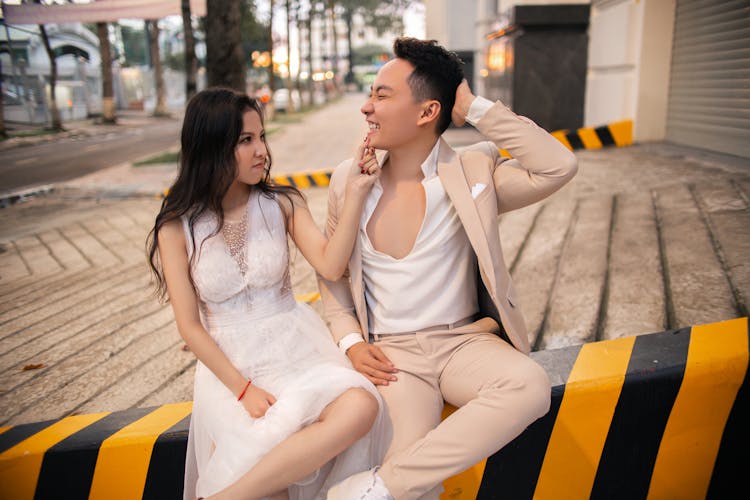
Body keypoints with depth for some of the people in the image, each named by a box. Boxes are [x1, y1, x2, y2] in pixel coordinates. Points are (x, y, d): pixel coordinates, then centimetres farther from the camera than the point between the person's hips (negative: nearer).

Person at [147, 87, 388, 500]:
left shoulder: (281, 203, 3)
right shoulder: (177, 228, -3)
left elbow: (330, 265, -10)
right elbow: (190, 327, -3)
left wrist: (355, 193, -18)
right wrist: (242, 389, -13)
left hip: (293, 346, 3)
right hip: (228, 362, -3)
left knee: (360, 406, -30)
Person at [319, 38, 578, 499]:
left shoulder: (473, 172, -2)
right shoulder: (349, 179, 4)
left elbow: (559, 167, -17)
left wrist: (476, 109, -13)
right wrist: (350, 341, -3)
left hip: (465, 340, 1)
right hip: (392, 352, 0)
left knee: (531, 386, -32)